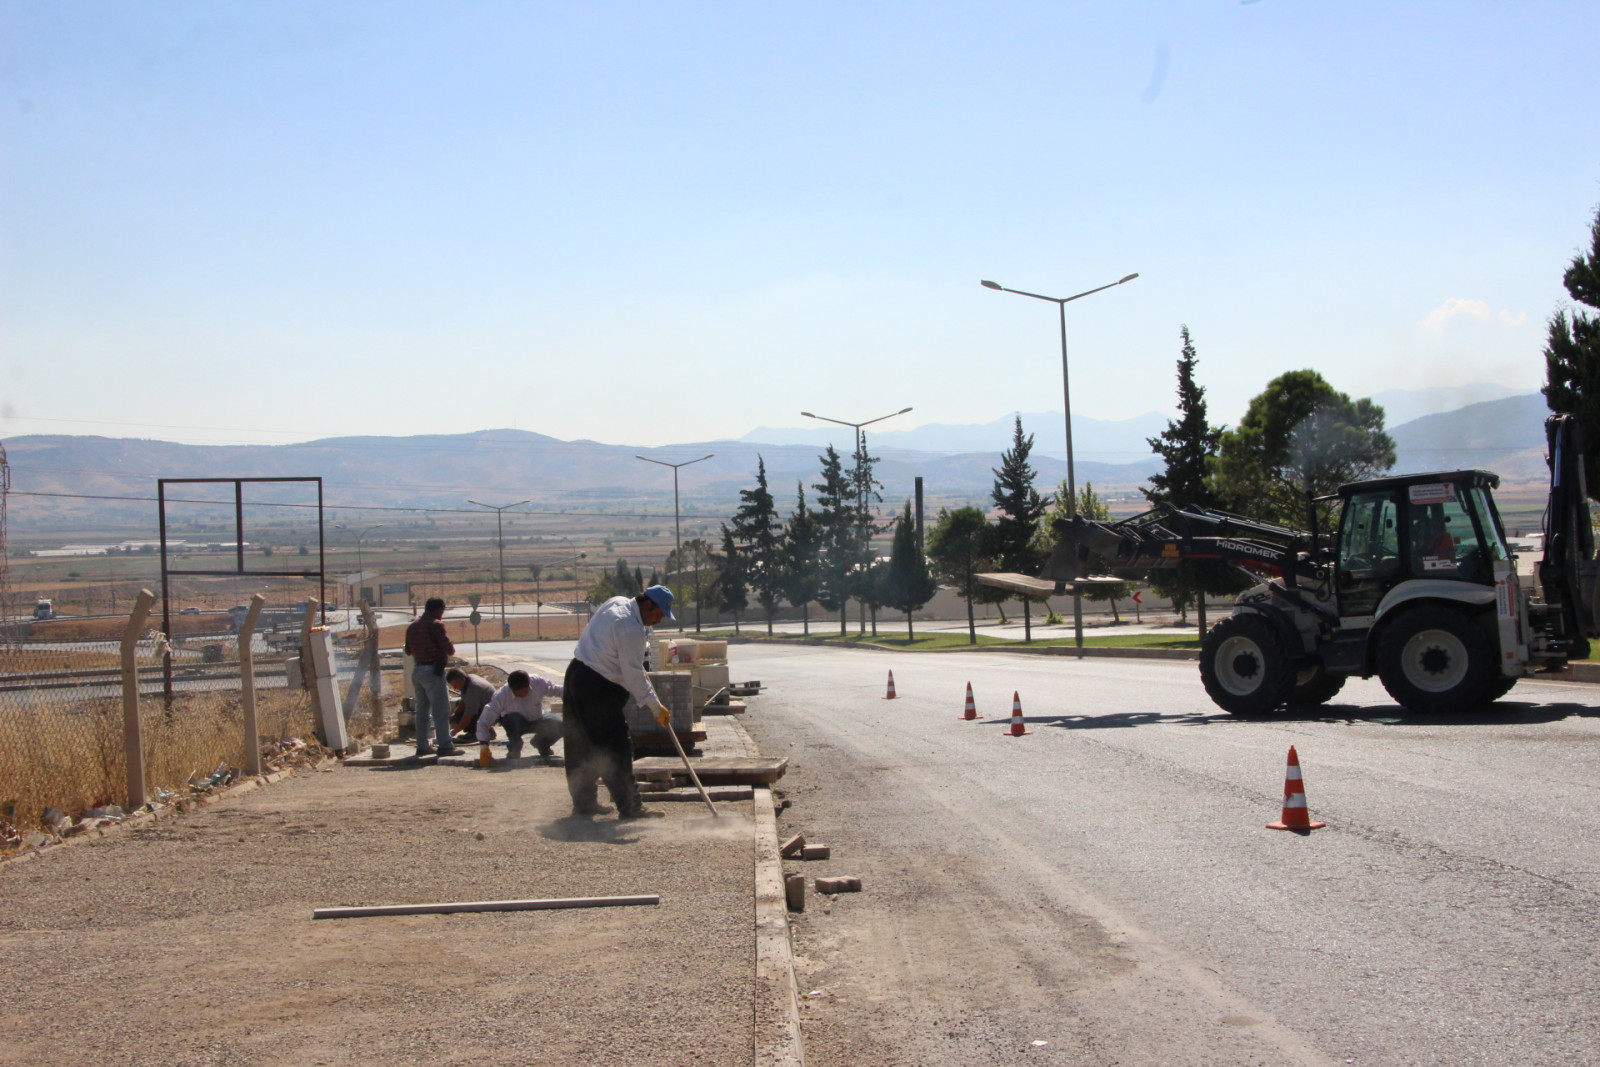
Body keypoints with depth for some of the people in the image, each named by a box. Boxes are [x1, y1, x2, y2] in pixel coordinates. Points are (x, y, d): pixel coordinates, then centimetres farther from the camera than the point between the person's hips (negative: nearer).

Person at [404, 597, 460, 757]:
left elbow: (408, 651, 19)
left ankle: (422, 745, 15)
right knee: (441, 709, -5)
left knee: (422, 709, 13)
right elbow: (449, 649, -14)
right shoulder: (436, 625, -12)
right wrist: (450, 650, 7)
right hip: (433, 671, -8)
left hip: (417, 670, 8)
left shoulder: (412, 627, 11)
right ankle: (445, 745, -7)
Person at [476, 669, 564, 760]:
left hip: (537, 720, 2)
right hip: (515, 725, -2)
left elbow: (558, 690, -10)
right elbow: (483, 723, -30)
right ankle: (514, 750, -8)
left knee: (559, 726, -23)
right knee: (513, 718, -37)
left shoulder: (538, 683, -27)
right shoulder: (501, 696, -31)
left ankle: (542, 744, 11)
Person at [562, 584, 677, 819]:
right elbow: (633, 675, -19)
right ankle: (629, 807, -5)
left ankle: (583, 801, 23)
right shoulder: (630, 628, -20)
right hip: (597, 688, -10)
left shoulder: (616, 603, 10)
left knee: (582, 745, 15)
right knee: (616, 746, -6)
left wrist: (641, 672, 22)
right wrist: (656, 707, -12)